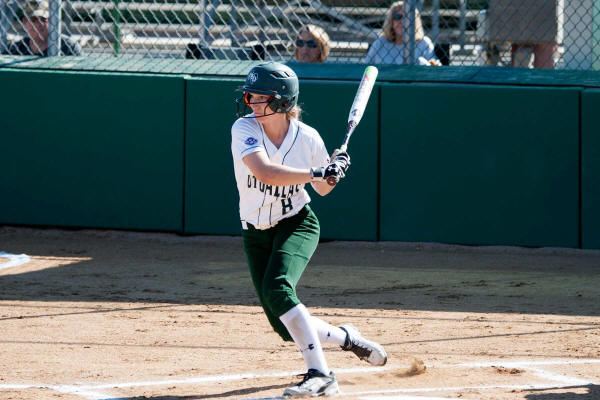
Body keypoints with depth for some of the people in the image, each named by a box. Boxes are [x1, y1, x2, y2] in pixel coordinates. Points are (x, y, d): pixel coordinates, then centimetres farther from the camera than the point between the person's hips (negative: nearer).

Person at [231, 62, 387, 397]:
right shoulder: (245, 129, -15)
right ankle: (345, 338, 26)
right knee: (286, 328, -3)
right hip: (256, 232, 2)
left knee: (276, 287, -32)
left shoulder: (308, 137, -10)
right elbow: (264, 172, -33)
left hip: (297, 224, -2)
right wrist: (316, 172, -37)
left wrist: (333, 174, -16)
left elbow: (322, 189, 6)